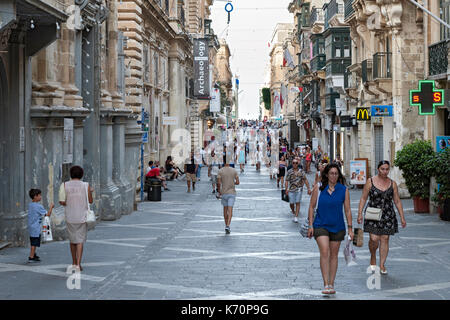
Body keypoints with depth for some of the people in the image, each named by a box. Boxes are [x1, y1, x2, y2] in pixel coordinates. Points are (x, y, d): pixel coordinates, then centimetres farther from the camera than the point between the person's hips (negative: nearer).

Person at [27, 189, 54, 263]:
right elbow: (48, 214, -16)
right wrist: (51, 207, -2)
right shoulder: (38, 206, -18)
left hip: (31, 227, 9)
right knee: (34, 243, -3)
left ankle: (33, 255, 30)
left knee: (33, 243, 19)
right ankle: (31, 257, -2)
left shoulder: (30, 205, 8)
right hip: (36, 228, -9)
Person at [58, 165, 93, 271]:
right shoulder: (86, 186, -4)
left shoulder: (65, 185, -4)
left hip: (70, 217, 1)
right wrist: (90, 192, 23)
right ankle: (78, 264, -10)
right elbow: (90, 201, 5)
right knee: (80, 240, 1)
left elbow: (62, 201, -11)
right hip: (82, 217, -1)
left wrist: (68, 203, 11)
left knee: (72, 239, 16)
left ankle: (74, 262, 26)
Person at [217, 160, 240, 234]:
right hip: (232, 192, -1)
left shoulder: (220, 171, -4)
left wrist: (219, 192, 5)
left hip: (224, 193, 1)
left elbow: (219, 183, -10)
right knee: (230, 210, -6)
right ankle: (227, 226, -23)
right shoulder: (234, 171, -1)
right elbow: (237, 182, 0)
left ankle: (226, 226, 24)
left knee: (225, 209, 16)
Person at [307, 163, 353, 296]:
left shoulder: (344, 190, 0)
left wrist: (350, 228, 0)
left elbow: (347, 210, 3)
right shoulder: (318, 188, -2)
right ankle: (326, 285, -17)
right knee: (324, 252, -16)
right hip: (321, 225, -2)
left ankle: (331, 285, 17)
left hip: (337, 226, 2)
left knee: (333, 255, 8)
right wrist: (310, 225, -1)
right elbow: (312, 206, 3)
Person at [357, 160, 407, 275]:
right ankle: (373, 258, 17)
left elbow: (397, 201, 10)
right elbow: (363, 198, 2)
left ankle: (382, 265, 10)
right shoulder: (370, 182, 0)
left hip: (388, 216, 2)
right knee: (374, 239, -11)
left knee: (385, 239, 1)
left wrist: (402, 218, 6)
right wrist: (360, 213, -6)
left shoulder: (392, 184, 6)